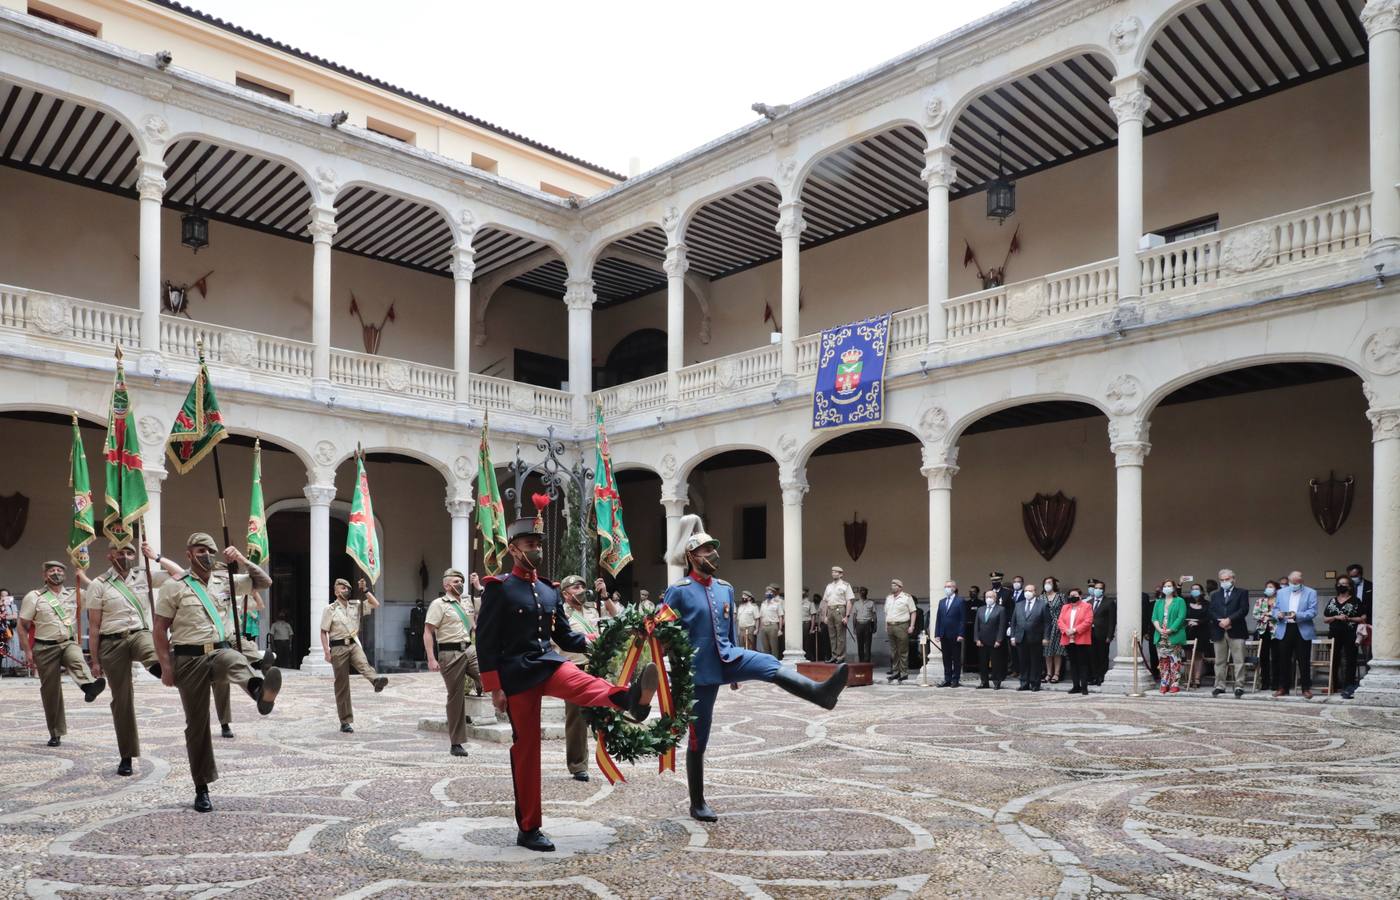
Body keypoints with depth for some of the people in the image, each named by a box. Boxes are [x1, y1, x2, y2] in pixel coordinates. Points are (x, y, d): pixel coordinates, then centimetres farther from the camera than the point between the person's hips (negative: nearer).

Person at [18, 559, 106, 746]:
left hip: (69, 643, 1)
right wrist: (28, 651, -3)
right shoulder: (34, 597, 1)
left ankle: (89, 686, -65)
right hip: (45, 648, -1)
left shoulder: (74, 594, 8)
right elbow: (23, 626, 3)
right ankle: (55, 734, 15)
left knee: (77, 660, -35)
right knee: (50, 691, 4)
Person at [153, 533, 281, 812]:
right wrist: (166, 666, -6)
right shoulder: (174, 587, 1)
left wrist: (242, 561, -2)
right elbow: (159, 630, 1)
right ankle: (202, 789, 14)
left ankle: (260, 691, -72)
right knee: (196, 723, 3)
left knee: (234, 660, -37)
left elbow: (264, 582, 12)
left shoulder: (224, 579, 11)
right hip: (189, 659, -1)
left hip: (220, 650, 1)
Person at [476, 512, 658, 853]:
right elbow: (486, 641, -8)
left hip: (549, 663, 4)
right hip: (517, 674, -4)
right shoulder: (498, 588, -5)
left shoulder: (549, 591, 13)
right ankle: (528, 829, 9)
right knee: (526, 748, 0)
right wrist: (495, 687, -13)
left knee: (586, 685, -29)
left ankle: (631, 698, -62)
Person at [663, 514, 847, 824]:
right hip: (699, 670, -5)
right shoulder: (678, 591, -10)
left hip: (727, 659, 5)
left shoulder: (725, 588, 9)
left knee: (770, 665, -25)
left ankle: (819, 693, -48)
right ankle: (697, 805, 18)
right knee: (698, 740, 4)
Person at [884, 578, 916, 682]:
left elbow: (913, 612, -3)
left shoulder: (907, 597, -1)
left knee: (903, 651, -3)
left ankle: (904, 673, 2)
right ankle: (895, 672, 16)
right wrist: (886, 626, 12)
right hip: (890, 626, 6)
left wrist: (911, 626, -10)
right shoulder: (888, 598, 16)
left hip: (902, 626, -6)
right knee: (893, 652, 10)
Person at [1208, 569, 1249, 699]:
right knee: (1220, 661, 6)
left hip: (1236, 631, -3)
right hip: (1219, 631, 3)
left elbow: (1244, 610, -6)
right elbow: (1210, 612, 7)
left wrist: (1229, 620, -14)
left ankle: (1239, 686, -2)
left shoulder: (1242, 593, 8)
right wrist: (1220, 621, -11)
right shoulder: (1215, 595, 19)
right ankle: (1220, 686, 10)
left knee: (1239, 660, -5)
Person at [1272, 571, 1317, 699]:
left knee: (1304, 662, 0)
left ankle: (1306, 688, 8)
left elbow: (1313, 612, -8)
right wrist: (1278, 614, -10)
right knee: (1284, 661, 6)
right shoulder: (1281, 592, 13)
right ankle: (1282, 687, 13)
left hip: (1302, 631, -3)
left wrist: (1297, 615, -23)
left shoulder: (1311, 593, 2)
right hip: (1284, 630, 3)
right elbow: (1275, 609, 13)